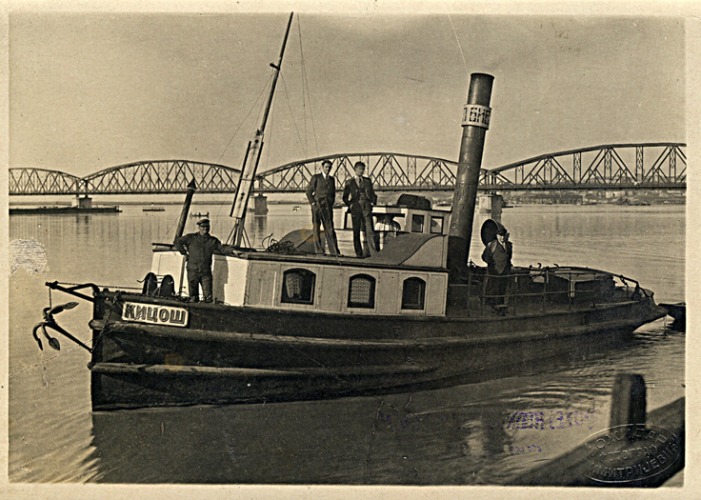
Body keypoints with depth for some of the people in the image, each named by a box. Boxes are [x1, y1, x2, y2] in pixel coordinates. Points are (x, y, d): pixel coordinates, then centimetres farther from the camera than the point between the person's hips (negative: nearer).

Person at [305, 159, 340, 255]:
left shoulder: (332, 179, 15)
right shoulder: (316, 177, 1)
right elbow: (309, 191, -1)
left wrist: (331, 203, 10)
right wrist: (313, 203, -7)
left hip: (328, 208, 4)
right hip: (317, 206, -3)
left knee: (330, 230, 0)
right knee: (316, 229, -1)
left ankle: (334, 252, -3)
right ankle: (319, 251, 2)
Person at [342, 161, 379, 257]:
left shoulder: (367, 181, 14)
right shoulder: (349, 182, 8)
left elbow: (372, 193, 19)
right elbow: (345, 197, 10)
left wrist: (372, 202, 4)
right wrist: (350, 205, -3)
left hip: (367, 207, 1)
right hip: (355, 208, -1)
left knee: (369, 230, -7)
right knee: (356, 231, 2)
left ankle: (374, 252, -10)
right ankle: (359, 253, 8)